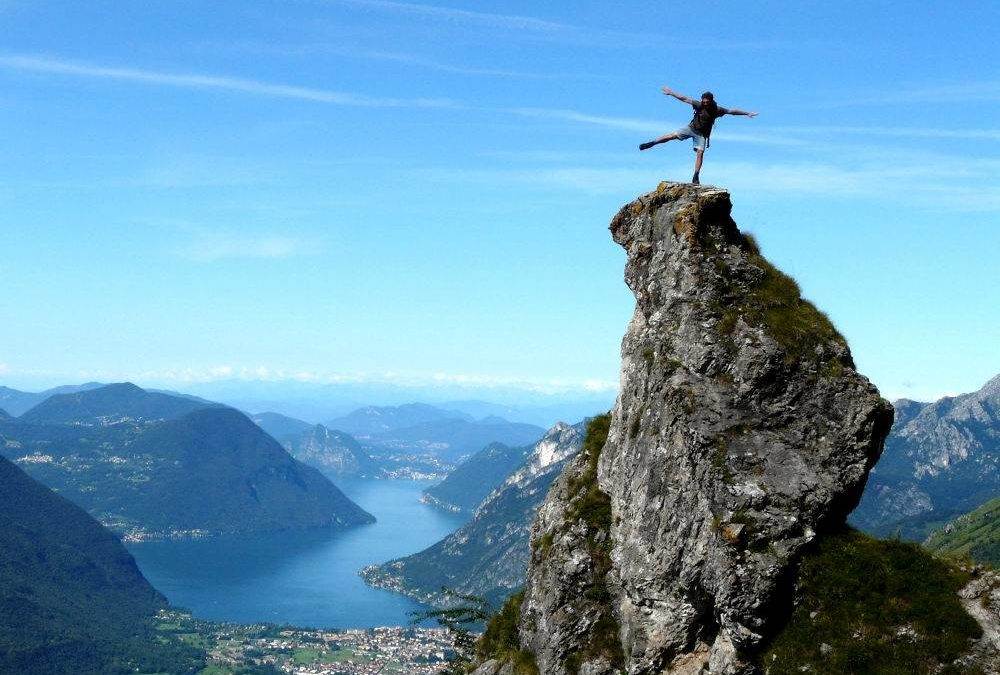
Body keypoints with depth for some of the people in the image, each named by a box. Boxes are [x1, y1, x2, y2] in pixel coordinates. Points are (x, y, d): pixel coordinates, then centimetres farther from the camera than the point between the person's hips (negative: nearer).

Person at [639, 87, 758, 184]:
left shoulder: (717, 110, -14)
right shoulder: (699, 105, -15)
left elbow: (732, 111, -9)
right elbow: (684, 98, -13)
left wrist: (747, 113, -9)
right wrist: (671, 93, -12)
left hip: (702, 134, 0)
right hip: (691, 128, 0)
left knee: (700, 152, -13)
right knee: (673, 135, -13)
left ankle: (695, 177, -13)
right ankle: (652, 143, 0)